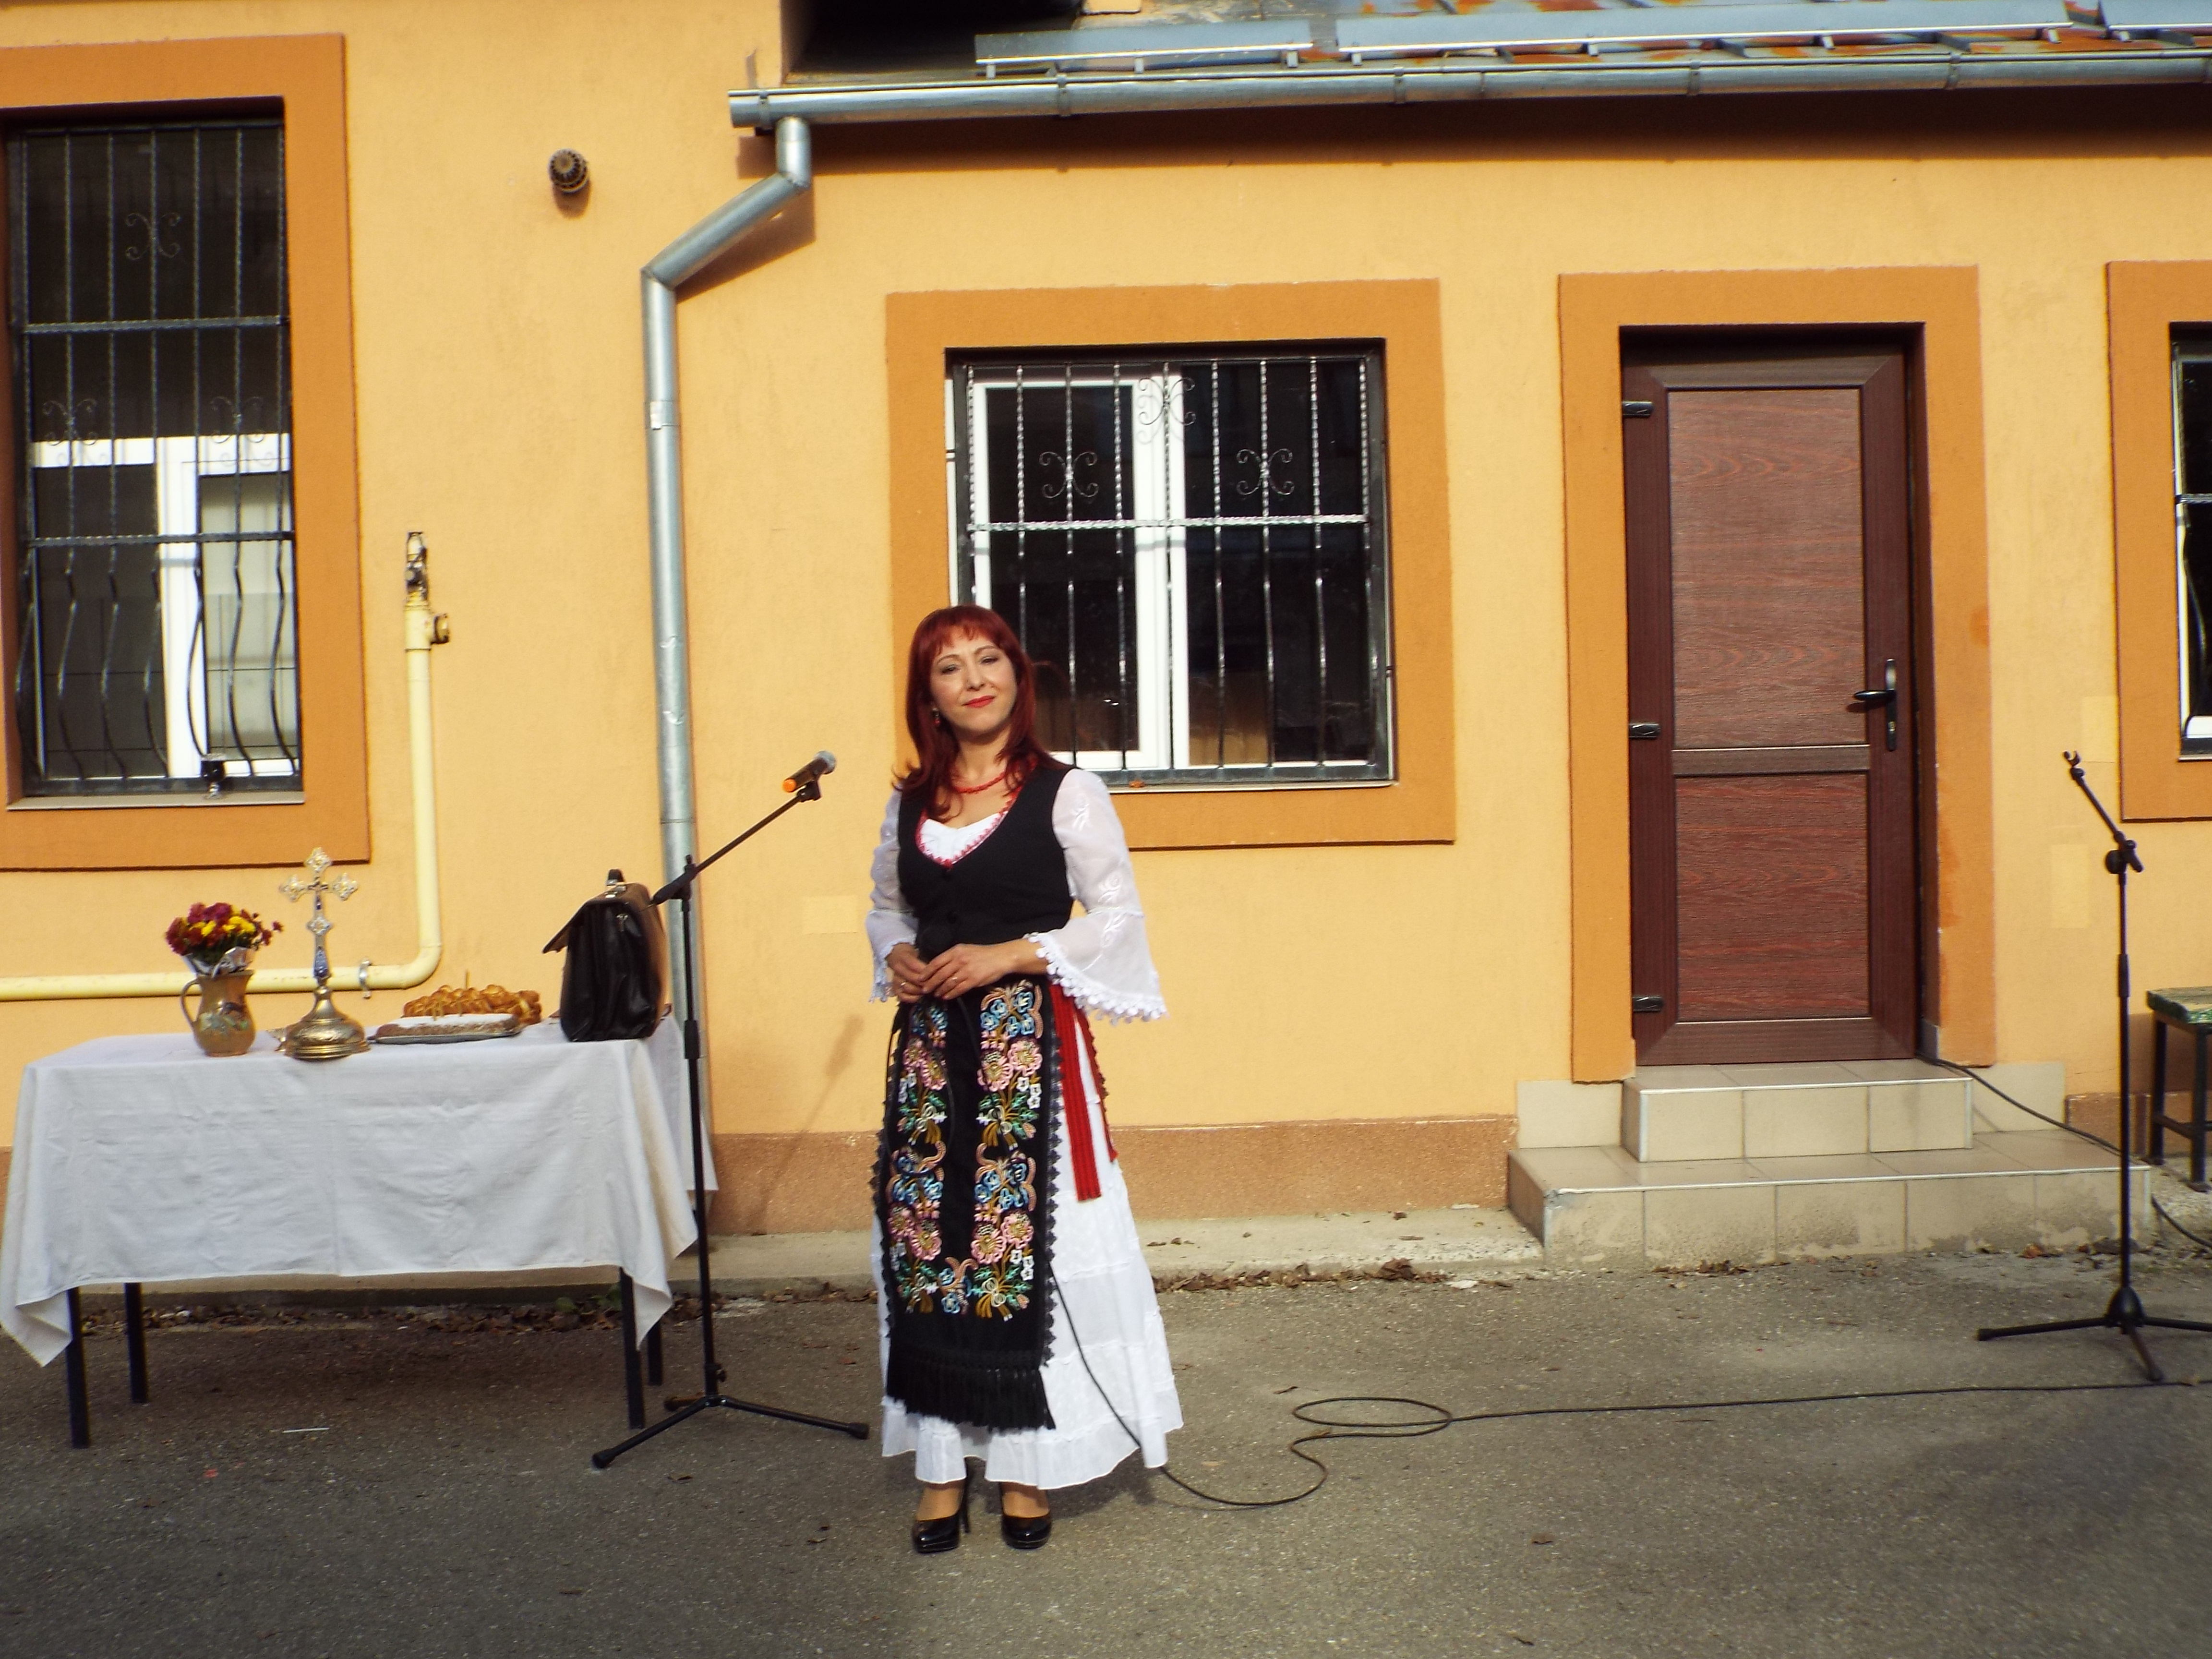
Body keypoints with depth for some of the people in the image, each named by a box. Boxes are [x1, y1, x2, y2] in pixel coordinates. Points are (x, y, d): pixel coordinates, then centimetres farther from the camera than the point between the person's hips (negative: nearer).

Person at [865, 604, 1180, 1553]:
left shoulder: (1067, 794, -2)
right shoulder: (909, 804, 11)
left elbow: (1117, 915, -4)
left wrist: (1012, 954, -13)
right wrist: (896, 958, 1)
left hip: (1030, 1044, -4)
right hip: (932, 1046, 4)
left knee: (1028, 1242, -3)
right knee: (924, 1244, 3)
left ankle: (1027, 1471, 10)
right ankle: (942, 1467, 14)